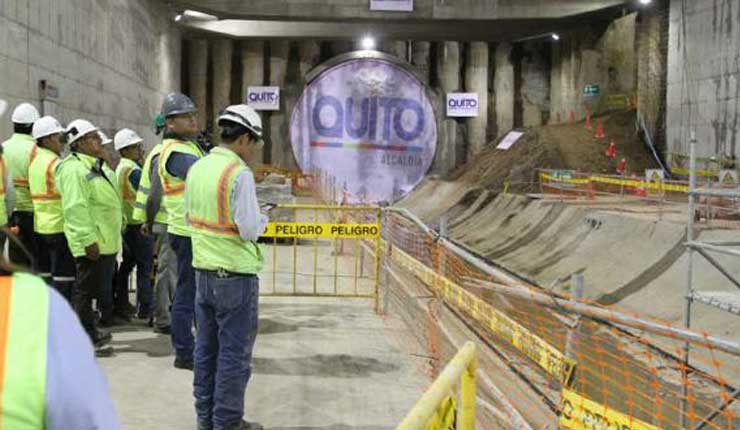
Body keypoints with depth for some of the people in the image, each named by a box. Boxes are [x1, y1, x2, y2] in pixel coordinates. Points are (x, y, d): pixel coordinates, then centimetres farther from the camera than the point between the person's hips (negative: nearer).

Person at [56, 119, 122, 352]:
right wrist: (88, 240, -27)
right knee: (86, 289, -3)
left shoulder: (93, 166, 18)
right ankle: (86, 338, 4)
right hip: (92, 243, -11)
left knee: (102, 286, 17)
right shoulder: (74, 169, -16)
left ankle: (92, 333, 28)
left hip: (106, 242, 11)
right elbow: (76, 208, -24)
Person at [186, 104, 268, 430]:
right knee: (234, 352, 3)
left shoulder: (198, 168, 5)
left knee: (206, 348, 16)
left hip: (203, 270, 8)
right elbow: (250, 230, -18)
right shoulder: (240, 174, -17)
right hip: (236, 275, -7)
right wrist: (262, 219, 1)